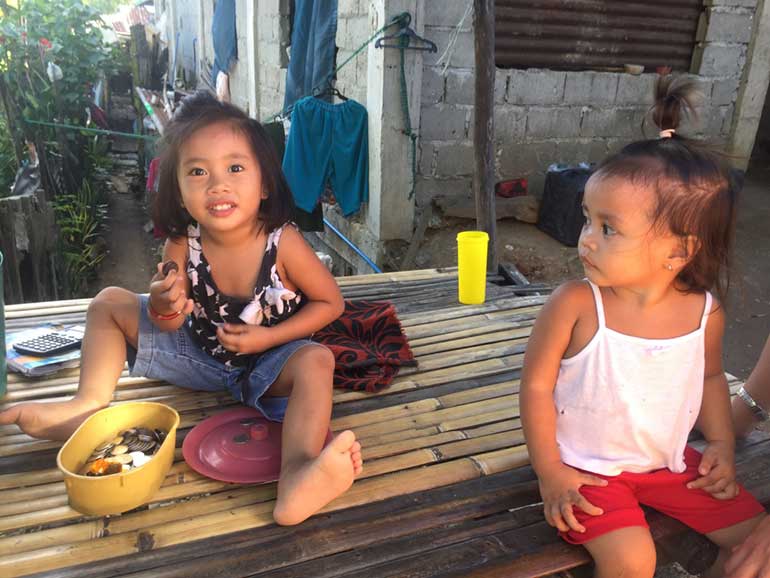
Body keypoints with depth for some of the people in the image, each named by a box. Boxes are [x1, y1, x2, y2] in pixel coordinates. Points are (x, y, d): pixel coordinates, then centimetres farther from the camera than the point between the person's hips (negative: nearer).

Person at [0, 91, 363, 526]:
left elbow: (331, 302, -13)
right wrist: (165, 308, -33)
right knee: (109, 303, 1)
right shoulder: (182, 246, -16)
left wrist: (267, 336, -22)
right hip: (200, 351, 4)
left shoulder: (283, 243, -25)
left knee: (316, 361, -37)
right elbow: (170, 327, -8)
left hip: (266, 360, -4)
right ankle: (91, 402, -2)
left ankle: (298, 478, -54)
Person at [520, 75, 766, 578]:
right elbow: (537, 385, -15)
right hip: (587, 468, -4)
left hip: (670, 462, 5)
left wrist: (722, 446, 3)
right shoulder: (574, 306, -23)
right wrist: (550, 474, -13)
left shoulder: (705, 313, -10)